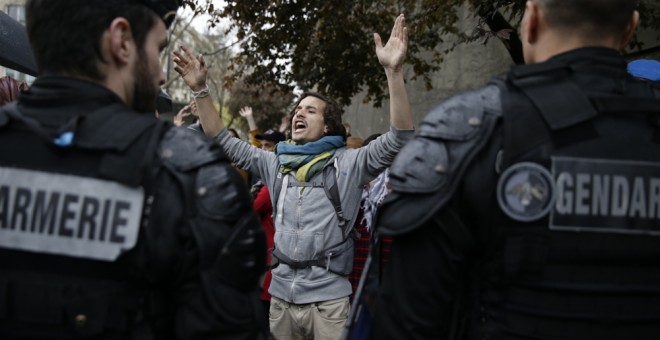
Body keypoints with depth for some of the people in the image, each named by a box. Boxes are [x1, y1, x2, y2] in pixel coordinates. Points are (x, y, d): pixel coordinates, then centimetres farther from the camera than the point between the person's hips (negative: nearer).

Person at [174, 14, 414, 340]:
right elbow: (224, 142, 16)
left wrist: (393, 71, -25)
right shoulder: (276, 163, 11)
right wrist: (200, 89, 8)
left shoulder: (348, 162, -3)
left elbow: (399, 138, -14)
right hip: (281, 292, 5)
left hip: (328, 295, -4)